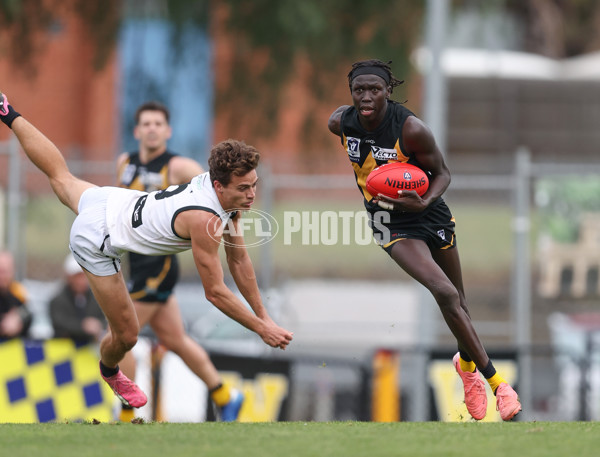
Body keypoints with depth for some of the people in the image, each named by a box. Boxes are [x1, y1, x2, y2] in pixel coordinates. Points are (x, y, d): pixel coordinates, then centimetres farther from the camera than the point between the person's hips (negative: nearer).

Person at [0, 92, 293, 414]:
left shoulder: (230, 195, -13)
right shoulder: (205, 220, -37)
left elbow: (239, 261, -1)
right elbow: (215, 293, -29)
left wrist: (264, 315, -1)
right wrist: (262, 329, -24)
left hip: (111, 201, 8)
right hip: (96, 240, -7)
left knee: (60, 175, 36)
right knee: (126, 335, -1)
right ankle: (109, 371, 35)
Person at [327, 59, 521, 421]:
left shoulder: (411, 129, -23)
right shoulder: (341, 123, -14)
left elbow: (443, 172, -9)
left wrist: (425, 202, -30)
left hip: (429, 215, 0)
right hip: (393, 226, 0)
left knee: (459, 304, 14)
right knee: (445, 294, -20)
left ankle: (467, 363, 44)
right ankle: (494, 378, -12)